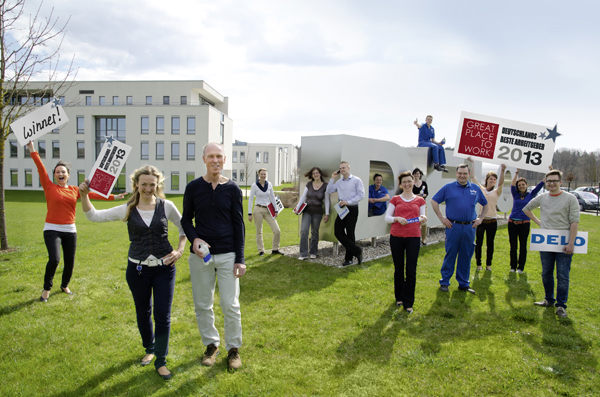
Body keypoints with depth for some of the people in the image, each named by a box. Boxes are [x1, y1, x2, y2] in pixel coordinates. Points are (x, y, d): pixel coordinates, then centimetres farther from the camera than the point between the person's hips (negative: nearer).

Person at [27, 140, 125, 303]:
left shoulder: (75, 190, 8)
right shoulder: (49, 187, -1)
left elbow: (93, 194, 8)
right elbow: (41, 168, -7)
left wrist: (113, 197, 7)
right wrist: (32, 151, -12)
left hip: (70, 230, 4)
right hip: (52, 230, -4)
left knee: (70, 262, 8)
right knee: (54, 259, -19)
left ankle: (65, 285, 35)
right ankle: (47, 289, 6)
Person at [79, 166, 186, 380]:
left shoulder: (166, 206, -5)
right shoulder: (128, 210, -3)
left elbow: (184, 227, 8)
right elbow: (94, 216, -1)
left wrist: (179, 250, -4)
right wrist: (84, 196, -16)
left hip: (164, 268, -1)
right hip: (137, 269, 2)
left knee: (163, 315, 0)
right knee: (143, 313, 18)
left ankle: (160, 360, 17)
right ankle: (150, 349, 42)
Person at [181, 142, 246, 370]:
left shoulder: (232, 189, -1)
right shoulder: (193, 187, 0)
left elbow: (239, 225, 1)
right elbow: (186, 219, 8)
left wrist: (240, 259, -3)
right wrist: (193, 238, -13)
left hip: (227, 255, -1)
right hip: (200, 255, 1)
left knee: (231, 305, 2)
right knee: (202, 305, 11)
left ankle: (233, 348, 22)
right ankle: (211, 344, 32)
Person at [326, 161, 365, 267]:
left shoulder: (356, 180, -2)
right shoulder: (339, 182, 14)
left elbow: (361, 195, -8)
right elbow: (329, 191, 12)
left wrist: (348, 202, -15)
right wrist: (332, 179, 6)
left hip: (352, 209, -6)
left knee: (350, 234, 0)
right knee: (338, 232, -1)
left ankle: (349, 258, 14)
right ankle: (357, 251, 8)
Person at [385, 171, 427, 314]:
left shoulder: (419, 200, 10)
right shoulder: (395, 199, 7)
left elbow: (421, 221, 9)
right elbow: (387, 217, 2)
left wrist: (423, 219, -13)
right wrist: (397, 218, -17)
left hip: (413, 237, 0)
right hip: (396, 237, 0)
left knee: (411, 270, -2)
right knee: (398, 269, 10)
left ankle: (408, 302, 10)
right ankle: (399, 297, 27)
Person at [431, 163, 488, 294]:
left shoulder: (475, 189, 10)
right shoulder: (448, 188, 1)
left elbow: (485, 204, 22)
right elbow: (434, 201, 2)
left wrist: (480, 218, 10)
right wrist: (441, 218, -3)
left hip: (470, 228, 3)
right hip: (453, 226, -3)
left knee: (466, 257, 9)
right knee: (450, 255, 2)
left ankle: (463, 284, 21)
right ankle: (444, 282, 13)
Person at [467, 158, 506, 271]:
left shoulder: (497, 192, 7)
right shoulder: (481, 189, 7)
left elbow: (501, 183, -11)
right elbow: (473, 177, 3)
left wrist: (502, 171, -25)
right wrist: (472, 163, 0)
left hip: (492, 221, 1)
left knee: (490, 243, 8)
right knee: (478, 242, 3)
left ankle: (488, 264, 19)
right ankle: (478, 264, 15)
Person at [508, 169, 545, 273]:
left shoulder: (530, 195, 7)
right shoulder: (515, 194, 7)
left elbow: (539, 186, 0)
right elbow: (512, 185, -8)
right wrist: (517, 173, -15)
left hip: (524, 223, -1)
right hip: (512, 222, 1)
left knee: (523, 247, 5)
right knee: (513, 246, 6)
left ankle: (521, 267, 14)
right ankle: (513, 266, 16)